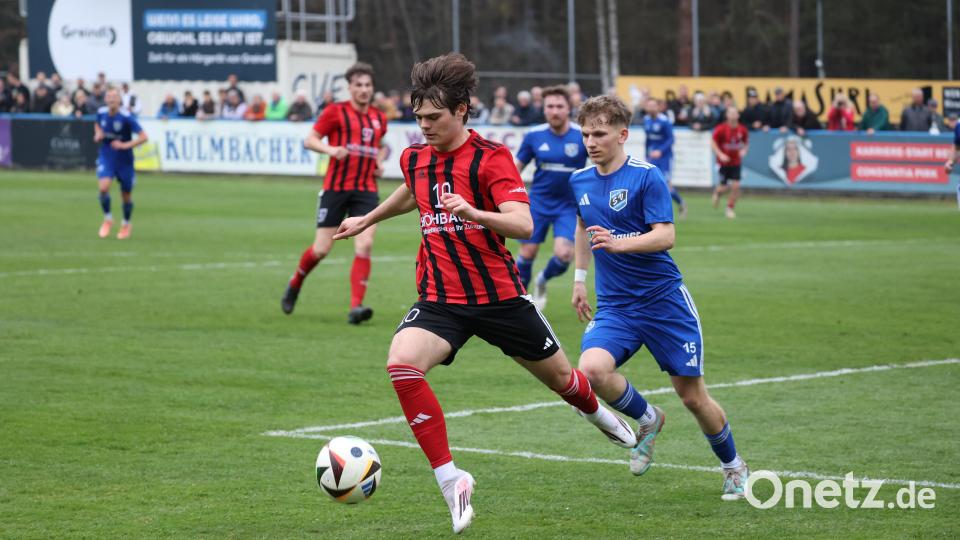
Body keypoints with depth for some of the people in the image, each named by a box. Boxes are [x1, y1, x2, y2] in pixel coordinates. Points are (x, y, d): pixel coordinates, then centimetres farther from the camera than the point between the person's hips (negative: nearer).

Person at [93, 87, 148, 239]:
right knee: (103, 187, -23)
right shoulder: (101, 113, -5)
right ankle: (107, 219, 1)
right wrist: (98, 134, -2)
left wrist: (125, 145, -28)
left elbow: (143, 137, -18)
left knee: (126, 195, 10)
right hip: (106, 158, 2)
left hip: (124, 161, -2)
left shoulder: (127, 117, -19)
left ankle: (126, 224, 38)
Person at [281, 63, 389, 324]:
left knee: (365, 245, -15)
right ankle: (294, 285, 29)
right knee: (321, 249, 0)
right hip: (336, 187, -3)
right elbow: (310, 140, -5)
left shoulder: (379, 118, 12)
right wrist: (331, 149, -23)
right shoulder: (336, 111, -3)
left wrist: (380, 160, 10)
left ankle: (356, 307, -16)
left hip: (366, 189, 3)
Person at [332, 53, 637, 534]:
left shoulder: (491, 157, -14)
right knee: (401, 363, -27)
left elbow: (523, 224, -26)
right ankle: (449, 479, -20)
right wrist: (367, 220, 40)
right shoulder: (414, 159, 3)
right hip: (439, 299, 3)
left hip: (499, 296, -3)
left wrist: (473, 213, -43)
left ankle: (598, 414, 54)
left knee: (558, 376, 15)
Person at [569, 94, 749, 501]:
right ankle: (647, 420, 5)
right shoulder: (580, 181, 6)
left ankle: (733, 466, 29)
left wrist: (619, 243, -38)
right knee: (591, 369, -25)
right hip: (614, 306, 4)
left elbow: (665, 236, -22)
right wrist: (580, 277, 27)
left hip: (664, 300, -4)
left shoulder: (646, 177, -12)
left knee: (692, 395, 2)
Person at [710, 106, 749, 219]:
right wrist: (720, 154, -19)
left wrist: (744, 150, -8)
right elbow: (713, 143, -7)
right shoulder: (721, 129, -12)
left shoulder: (742, 130, -2)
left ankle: (730, 208, 11)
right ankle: (717, 192, 37)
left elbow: (746, 142, 13)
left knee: (736, 186, -7)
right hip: (724, 162, -2)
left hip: (736, 162, 2)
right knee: (724, 187, -1)